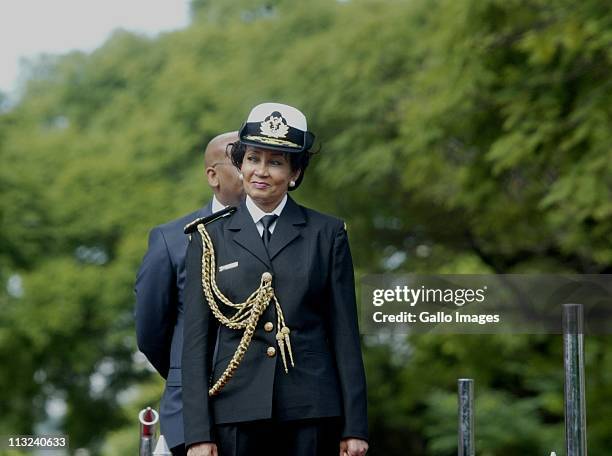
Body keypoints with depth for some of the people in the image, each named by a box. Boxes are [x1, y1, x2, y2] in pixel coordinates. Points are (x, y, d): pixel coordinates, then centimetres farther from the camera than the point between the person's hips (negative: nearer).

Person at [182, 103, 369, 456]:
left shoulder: (327, 234, 8)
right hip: (237, 413, 0)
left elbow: (345, 334, 6)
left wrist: (355, 427, 1)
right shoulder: (209, 237, 8)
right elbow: (196, 339, 5)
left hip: (311, 413, 0)